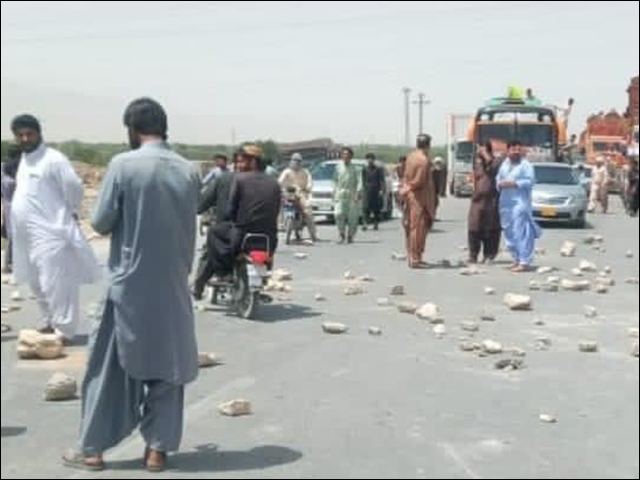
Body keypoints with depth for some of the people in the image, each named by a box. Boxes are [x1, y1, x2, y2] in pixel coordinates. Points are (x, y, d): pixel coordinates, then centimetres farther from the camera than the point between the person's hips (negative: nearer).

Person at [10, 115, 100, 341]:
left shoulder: (53, 159, -13)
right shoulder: (24, 159, 15)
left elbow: (75, 187, -15)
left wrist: (71, 214, -5)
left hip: (51, 233, -9)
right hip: (29, 236, 9)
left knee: (56, 284, -7)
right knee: (38, 284, 18)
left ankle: (64, 330, 0)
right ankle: (50, 322, 32)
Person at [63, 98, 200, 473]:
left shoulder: (123, 165, -11)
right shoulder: (190, 171, 0)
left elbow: (101, 224, -6)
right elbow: (189, 223, 8)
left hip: (131, 283, -3)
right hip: (174, 283, 3)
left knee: (111, 367, 8)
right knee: (168, 366, 11)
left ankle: (92, 449, 15)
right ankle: (158, 448, 15)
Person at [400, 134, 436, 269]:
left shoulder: (411, 157, 9)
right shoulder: (424, 160, -18)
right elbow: (420, 182, -18)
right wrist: (408, 190, -5)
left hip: (410, 197, 9)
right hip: (419, 198, -9)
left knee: (411, 228, 14)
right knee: (418, 228, -4)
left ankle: (412, 256, 22)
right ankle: (415, 259, -2)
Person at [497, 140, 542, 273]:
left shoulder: (525, 164, -4)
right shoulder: (504, 164, 17)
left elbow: (530, 181, -12)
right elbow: (498, 179, 20)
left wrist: (514, 184, -20)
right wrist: (500, 184, -3)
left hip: (520, 202, -7)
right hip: (505, 203, 7)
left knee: (521, 232, -12)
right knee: (509, 233, 10)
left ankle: (525, 262, -13)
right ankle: (517, 259, 22)